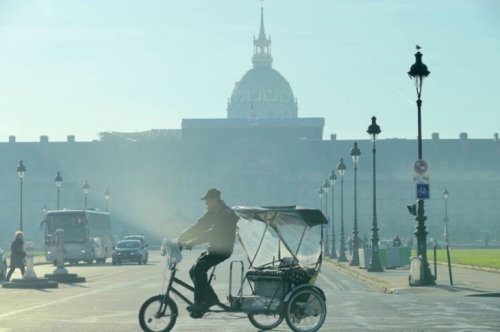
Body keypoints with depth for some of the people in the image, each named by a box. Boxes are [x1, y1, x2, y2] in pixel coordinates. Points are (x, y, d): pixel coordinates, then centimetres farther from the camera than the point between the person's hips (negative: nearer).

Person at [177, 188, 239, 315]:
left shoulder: (226, 214, -17)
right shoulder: (212, 213, 12)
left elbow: (212, 232, -28)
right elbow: (197, 227, 8)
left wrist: (192, 243, -34)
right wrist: (180, 238, -4)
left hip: (223, 249, -9)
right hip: (213, 248, 9)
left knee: (199, 268, -25)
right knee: (194, 271, -1)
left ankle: (200, 303, -23)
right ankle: (211, 298, 7)